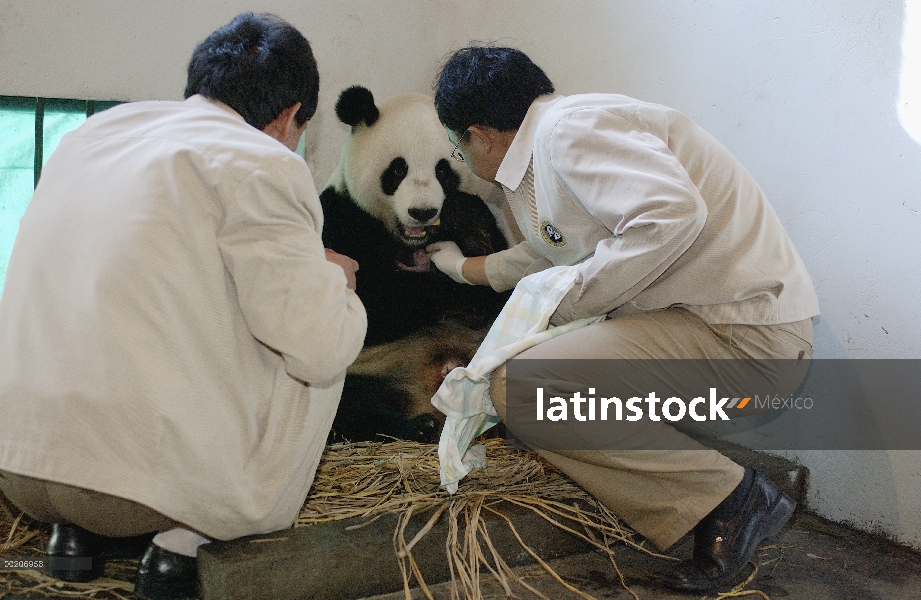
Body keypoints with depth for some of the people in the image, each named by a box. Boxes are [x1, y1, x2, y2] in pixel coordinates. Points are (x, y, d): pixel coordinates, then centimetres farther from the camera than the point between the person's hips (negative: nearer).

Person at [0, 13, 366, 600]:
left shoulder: (98, 127, 15)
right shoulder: (261, 164, -8)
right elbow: (321, 351, -11)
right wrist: (338, 280, 12)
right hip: (150, 475, -7)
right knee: (320, 348, 12)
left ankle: (79, 529, 16)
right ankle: (181, 540, 3)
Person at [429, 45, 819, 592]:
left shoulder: (568, 128, -14)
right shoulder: (543, 157, 19)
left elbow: (673, 213, -30)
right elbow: (549, 254, 37)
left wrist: (571, 299, -17)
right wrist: (462, 267, 50)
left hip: (748, 333, -11)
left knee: (521, 387, -21)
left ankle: (729, 499, -8)